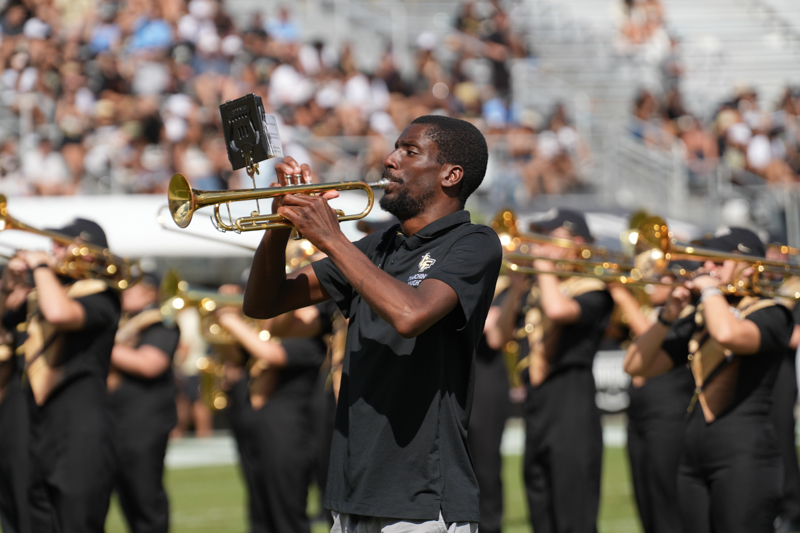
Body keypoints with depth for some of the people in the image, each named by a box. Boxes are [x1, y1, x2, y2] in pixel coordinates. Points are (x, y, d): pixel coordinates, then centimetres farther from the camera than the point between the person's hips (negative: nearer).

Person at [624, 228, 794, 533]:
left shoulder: (770, 315, -2)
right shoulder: (699, 321, 18)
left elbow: (727, 334, -26)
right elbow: (635, 366, 13)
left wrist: (710, 289, -9)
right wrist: (668, 317, 0)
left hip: (744, 457, -7)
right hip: (695, 459, 7)